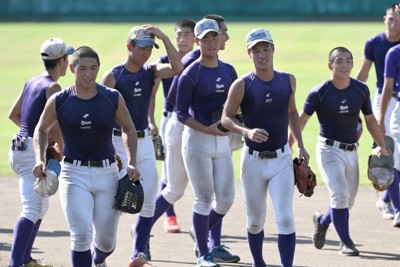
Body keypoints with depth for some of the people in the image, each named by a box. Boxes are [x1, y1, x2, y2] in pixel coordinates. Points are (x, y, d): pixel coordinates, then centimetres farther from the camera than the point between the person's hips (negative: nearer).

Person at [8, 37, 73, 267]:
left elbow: (14, 115, 20)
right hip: (35, 152, -9)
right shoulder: (52, 87, -12)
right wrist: (63, 149, -5)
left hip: (20, 147, 9)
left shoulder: (32, 82, 13)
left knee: (41, 206, 21)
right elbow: (52, 124, -18)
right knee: (32, 210, -15)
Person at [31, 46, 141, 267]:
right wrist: (40, 160, -4)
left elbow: (128, 129, 12)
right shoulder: (59, 101, -4)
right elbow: (41, 130, 11)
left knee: (107, 240, 10)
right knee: (81, 236, -15)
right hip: (74, 174, -2)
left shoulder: (113, 98, -2)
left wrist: (131, 163, 0)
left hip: (107, 173, 2)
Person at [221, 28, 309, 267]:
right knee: (255, 220, 11)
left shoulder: (288, 81, 2)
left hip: (282, 159, 1)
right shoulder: (242, 85, -9)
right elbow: (226, 118, -5)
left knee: (285, 218, -11)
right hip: (253, 160, -1)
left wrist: (300, 146, 11)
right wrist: (247, 131, -24)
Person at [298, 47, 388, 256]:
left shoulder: (361, 90, -1)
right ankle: (345, 242, -3)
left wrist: (381, 145, 11)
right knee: (340, 196, -18)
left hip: (351, 151, 5)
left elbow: (369, 118, 13)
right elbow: (301, 120, -3)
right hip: (329, 150, -5)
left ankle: (322, 221, 40)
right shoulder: (320, 92, -12)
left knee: (348, 203, 10)